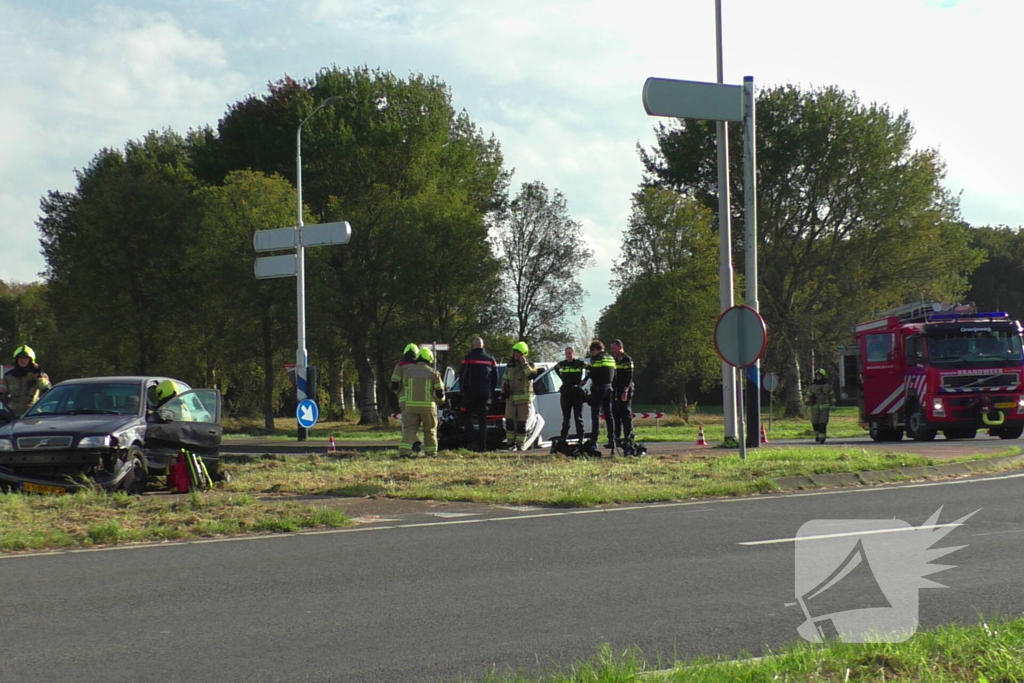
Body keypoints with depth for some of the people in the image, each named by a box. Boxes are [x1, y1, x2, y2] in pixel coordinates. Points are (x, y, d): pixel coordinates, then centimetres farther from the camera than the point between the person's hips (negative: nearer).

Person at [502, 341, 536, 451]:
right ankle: (512, 443, 10)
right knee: (509, 421, 1)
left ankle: (520, 445, 4)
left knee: (521, 423, -2)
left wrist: (524, 364, -22)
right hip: (511, 398, 4)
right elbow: (504, 380, 18)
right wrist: (503, 392, 7)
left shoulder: (529, 365, -1)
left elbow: (531, 375, -22)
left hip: (524, 400, -4)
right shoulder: (510, 365, 11)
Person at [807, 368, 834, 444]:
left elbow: (831, 395, 6)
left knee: (822, 423, -8)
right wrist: (807, 404, 7)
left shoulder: (827, 385, 2)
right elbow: (809, 395, 13)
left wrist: (832, 405, 0)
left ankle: (822, 438, -3)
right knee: (815, 423, 0)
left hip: (824, 407, -2)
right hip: (814, 407, 2)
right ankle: (817, 434, 25)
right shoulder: (812, 385, 7)